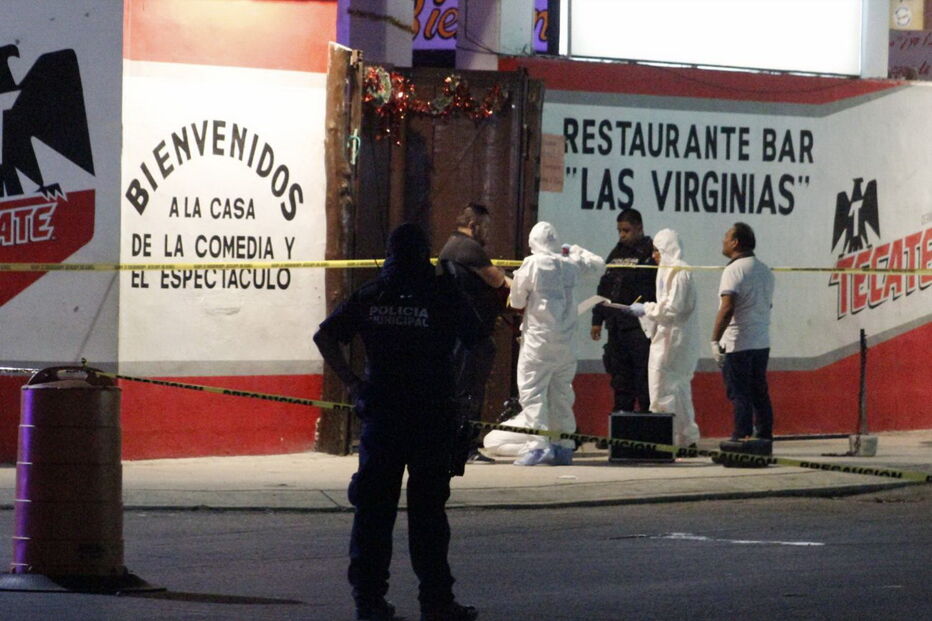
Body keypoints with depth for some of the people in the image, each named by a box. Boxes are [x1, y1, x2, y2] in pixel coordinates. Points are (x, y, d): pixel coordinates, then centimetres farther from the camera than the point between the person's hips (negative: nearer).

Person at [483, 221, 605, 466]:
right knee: (561, 391, 12)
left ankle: (537, 445, -14)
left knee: (533, 390, -4)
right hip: (566, 341, 5)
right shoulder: (570, 265, 4)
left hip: (539, 338, -5)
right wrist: (575, 251, 30)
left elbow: (517, 301, -1)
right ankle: (563, 445, 12)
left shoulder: (531, 265, -9)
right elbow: (598, 265, 22)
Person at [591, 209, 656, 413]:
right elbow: (604, 287, 24)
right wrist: (597, 319, 20)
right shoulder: (616, 254, 18)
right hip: (616, 327, 8)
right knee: (620, 379, 10)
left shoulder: (651, 253, -6)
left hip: (640, 327, -8)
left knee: (644, 379, -7)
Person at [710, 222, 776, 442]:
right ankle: (764, 437, 15)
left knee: (739, 395, -6)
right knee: (760, 394, 12)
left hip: (738, 345, -8)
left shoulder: (734, 270, -14)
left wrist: (715, 340, -21)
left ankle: (741, 437, -8)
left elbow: (727, 308, -22)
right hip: (762, 342, 8)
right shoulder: (765, 271, 14)